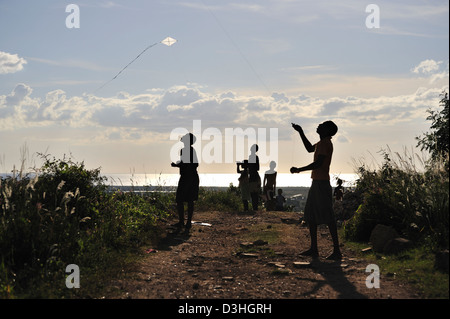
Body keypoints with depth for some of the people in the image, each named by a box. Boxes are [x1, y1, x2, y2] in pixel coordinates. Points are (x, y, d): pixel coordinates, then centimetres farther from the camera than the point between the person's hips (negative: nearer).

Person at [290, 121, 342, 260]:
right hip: (316, 182, 11)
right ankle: (314, 249, 16)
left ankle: (337, 251, -7)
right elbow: (310, 149, 36)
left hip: (322, 183, -11)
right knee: (310, 215, 12)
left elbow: (318, 164, -22)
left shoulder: (325, 143, -14)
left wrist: (299, 170, -15)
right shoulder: (322, 143, 18)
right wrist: (301, 132, 32)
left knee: (327, 216, -9)